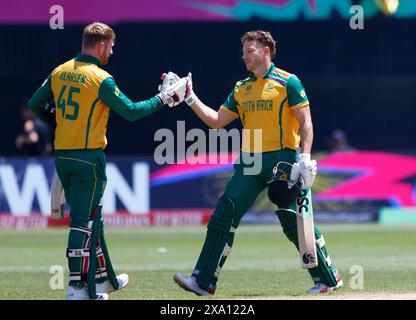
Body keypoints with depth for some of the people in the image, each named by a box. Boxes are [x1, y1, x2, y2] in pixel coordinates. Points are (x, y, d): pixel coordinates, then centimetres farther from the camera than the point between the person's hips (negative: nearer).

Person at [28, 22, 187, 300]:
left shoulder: (59, 73, 7)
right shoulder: (101, 79, -14)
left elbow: (35, 105, 12)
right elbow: (131, 112, -15)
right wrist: (164, 99, -5)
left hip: (62, 157, 7)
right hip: (89, 158, -7)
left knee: (91, 218, 17)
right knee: (83, 221, -5)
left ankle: (103, 278, 26)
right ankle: (77, 287, -7)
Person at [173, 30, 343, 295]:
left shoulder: (288, 82, -2)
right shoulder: (241, 89, 16)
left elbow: (306, 122, -6)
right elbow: (217, 121, 15)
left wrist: (305, 157, -18)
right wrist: (191, 99, 5)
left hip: (282, 159, -6)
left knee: (294, 221, -5)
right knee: (224, 216, -5)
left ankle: (329, 279, 9)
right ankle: (204, 281, -6)